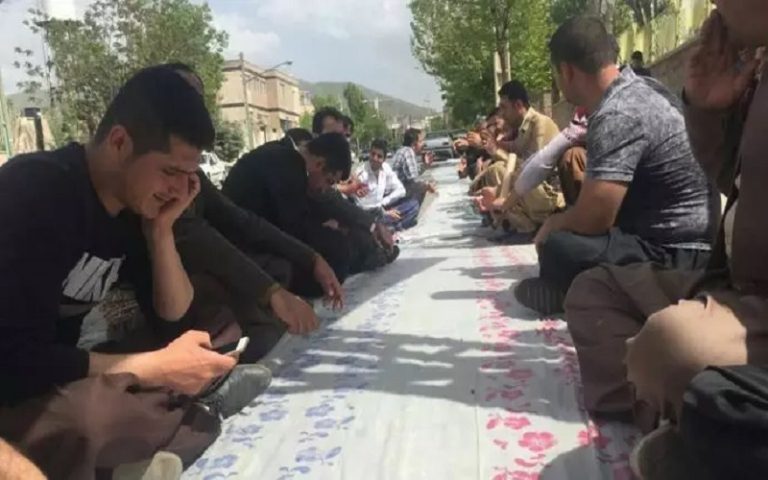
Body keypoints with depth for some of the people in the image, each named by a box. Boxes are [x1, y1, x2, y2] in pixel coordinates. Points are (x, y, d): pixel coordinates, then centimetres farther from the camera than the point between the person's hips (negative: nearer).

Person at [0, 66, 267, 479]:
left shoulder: (135, 203, -1)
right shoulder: (33, 192, -24)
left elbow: (174, 312, 3)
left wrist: (161, 229, -11)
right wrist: (158, 367, -27)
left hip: (64, 379, 7)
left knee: (227, 327, 1)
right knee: (76, 413, -41)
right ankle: (199, 405, -16)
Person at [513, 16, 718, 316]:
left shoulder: (617, 116, -25)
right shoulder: (642, 87, 5)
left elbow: (593, 218, -28)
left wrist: (550, 226, -8)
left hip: (678, 254, -10)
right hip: (682, 237, 10)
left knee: (560, 249, -30)